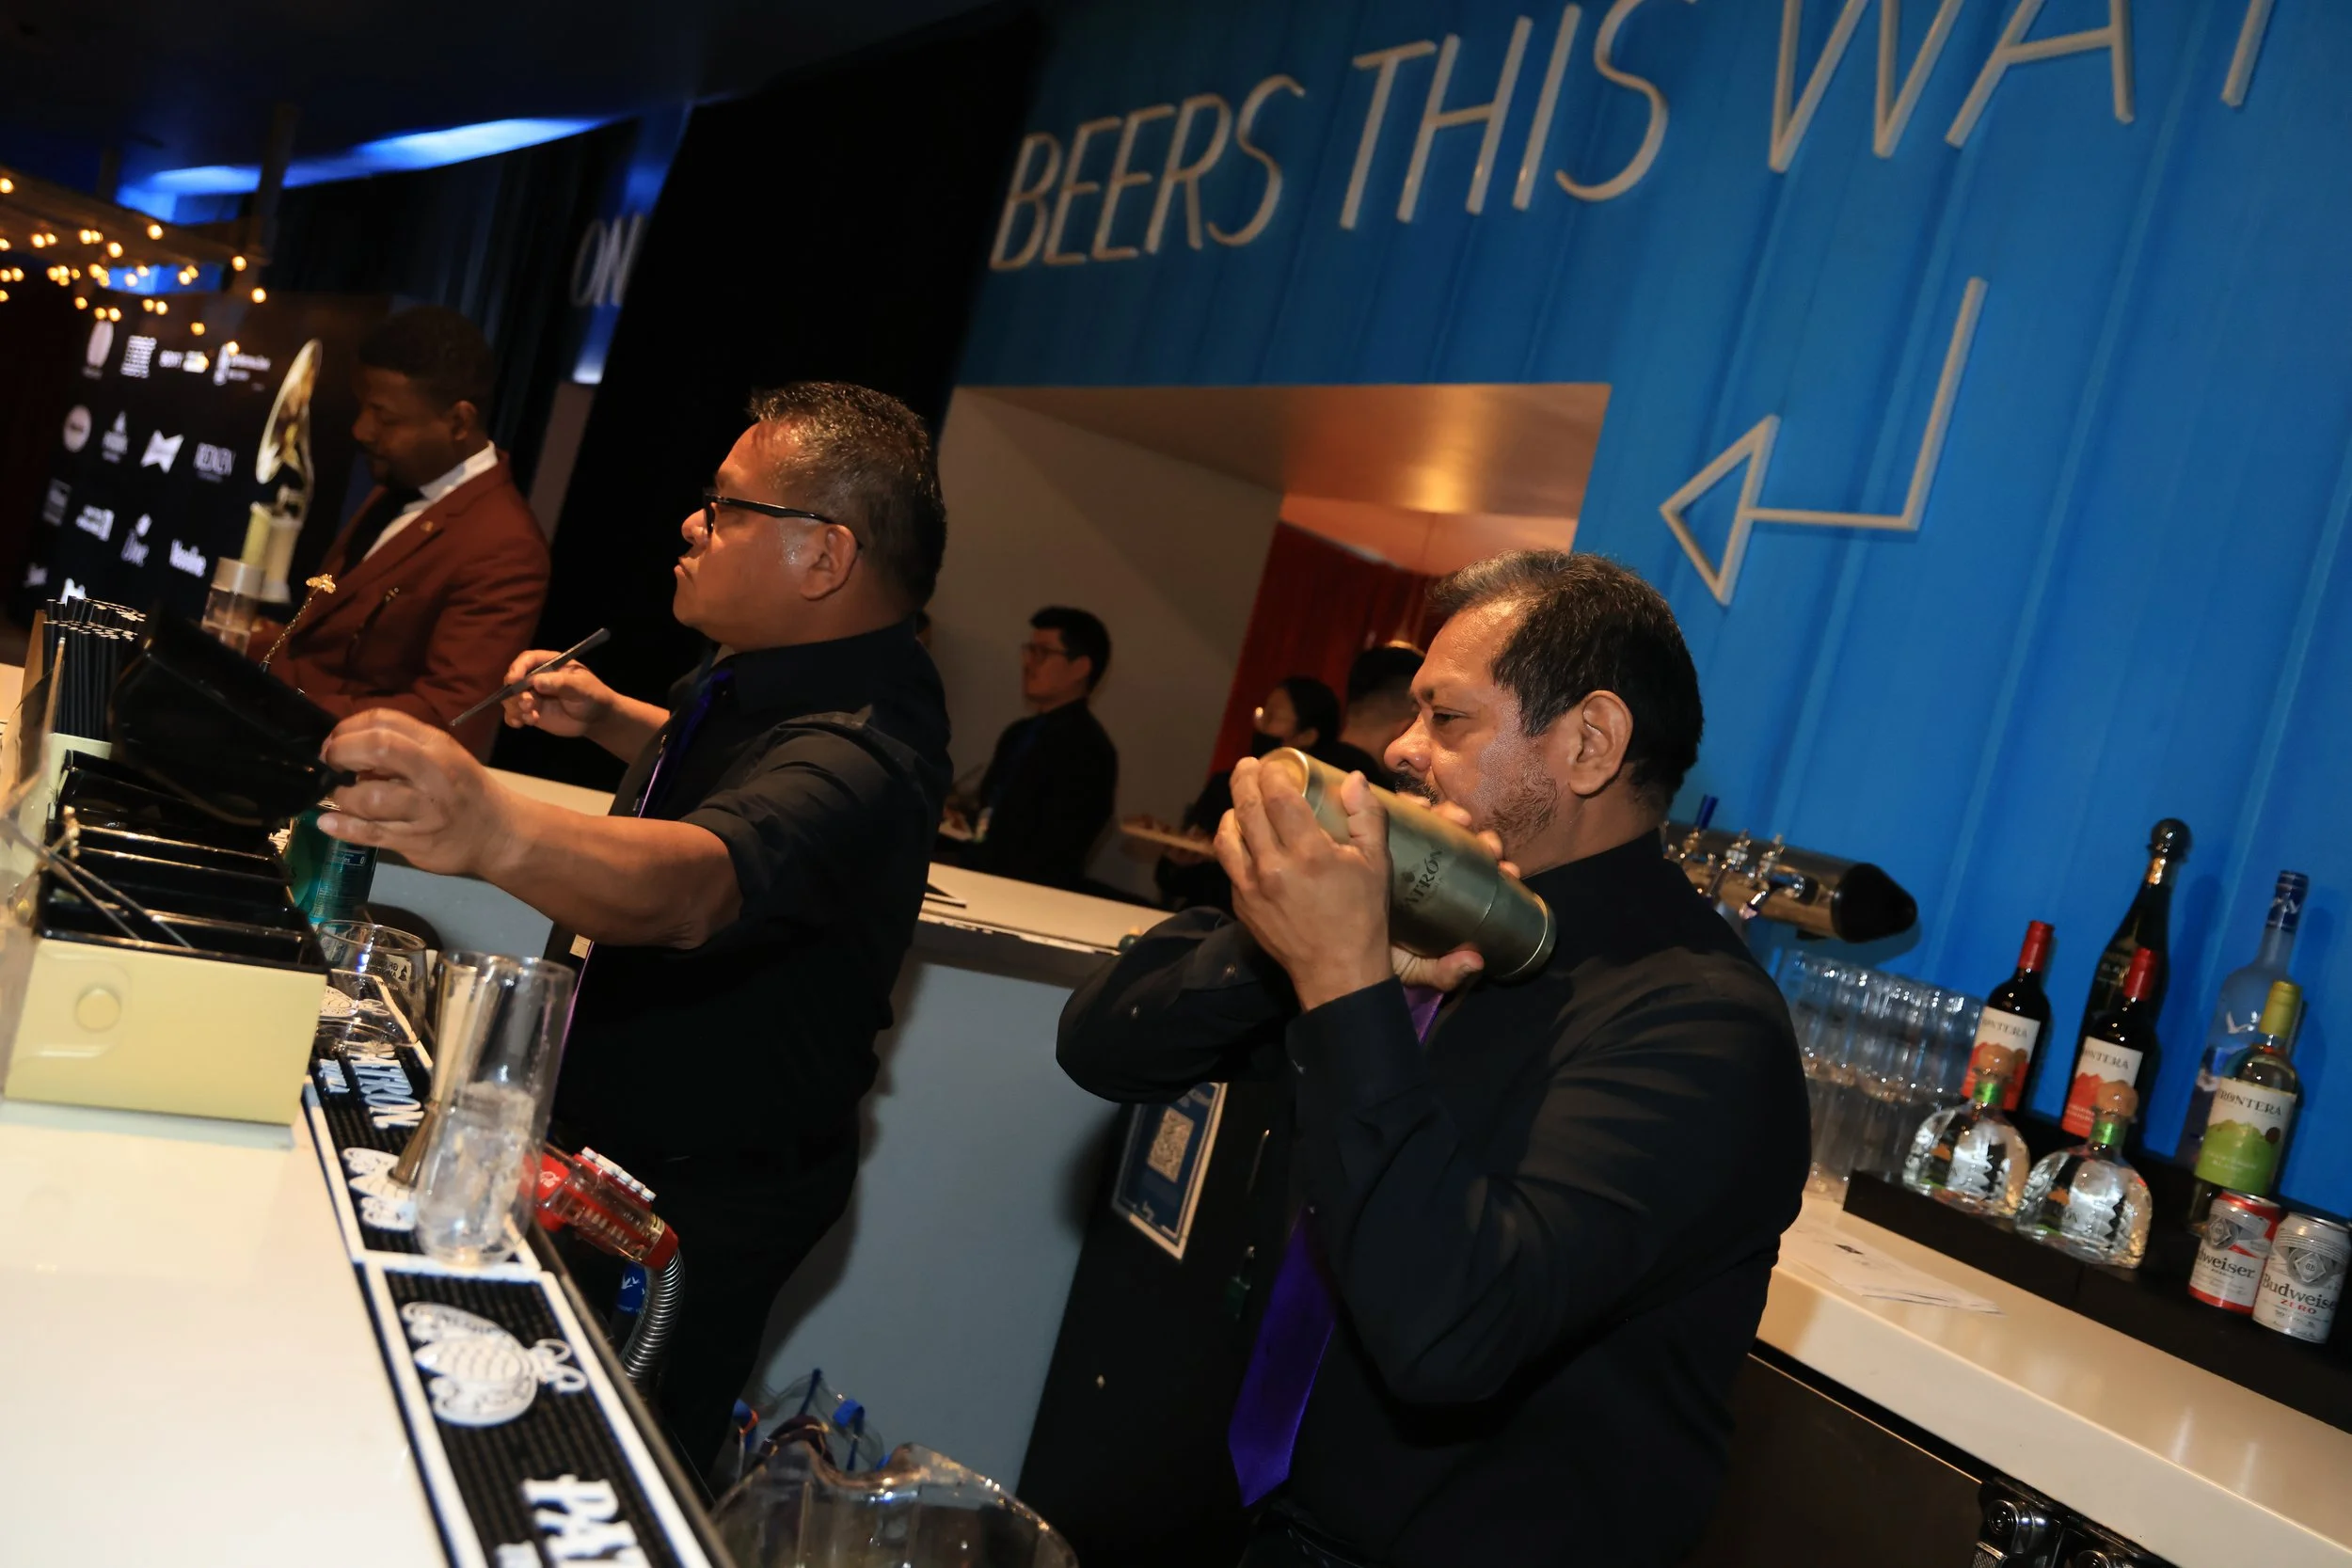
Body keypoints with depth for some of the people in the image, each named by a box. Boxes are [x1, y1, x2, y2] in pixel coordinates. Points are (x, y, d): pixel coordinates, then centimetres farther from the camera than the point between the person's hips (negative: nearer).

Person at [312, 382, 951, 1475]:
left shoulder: (854, 751, -33)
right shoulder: (781, 672, -1)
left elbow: (697, 882, -54)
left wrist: (495, 831, -69)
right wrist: (607, 718, 10)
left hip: (704, 1199, -9)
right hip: (618, 1137, 9)